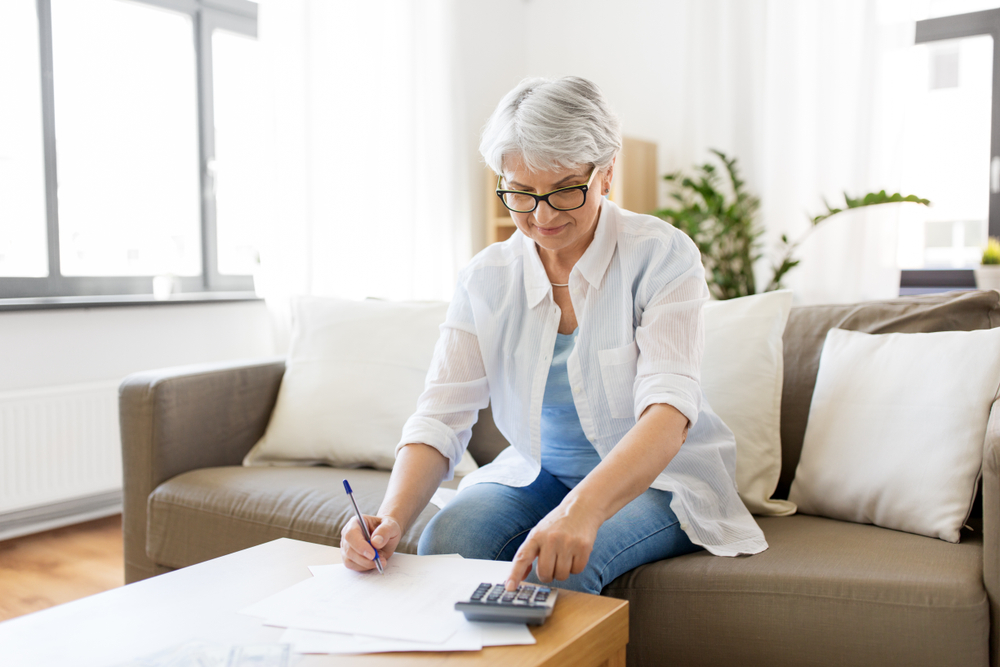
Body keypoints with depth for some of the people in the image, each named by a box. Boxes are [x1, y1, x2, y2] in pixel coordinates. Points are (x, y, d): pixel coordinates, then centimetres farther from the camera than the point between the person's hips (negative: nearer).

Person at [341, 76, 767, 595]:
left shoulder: (661, 256, -16)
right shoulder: (485, 280, -5)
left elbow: (668, 411, -29)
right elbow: (440, 419, -12)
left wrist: (583, 508, -47)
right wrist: (392, 518, -32)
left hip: (657, 477, -3)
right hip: (537, 474, 3)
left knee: (554, 565, -31)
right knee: (446, 542, -25)